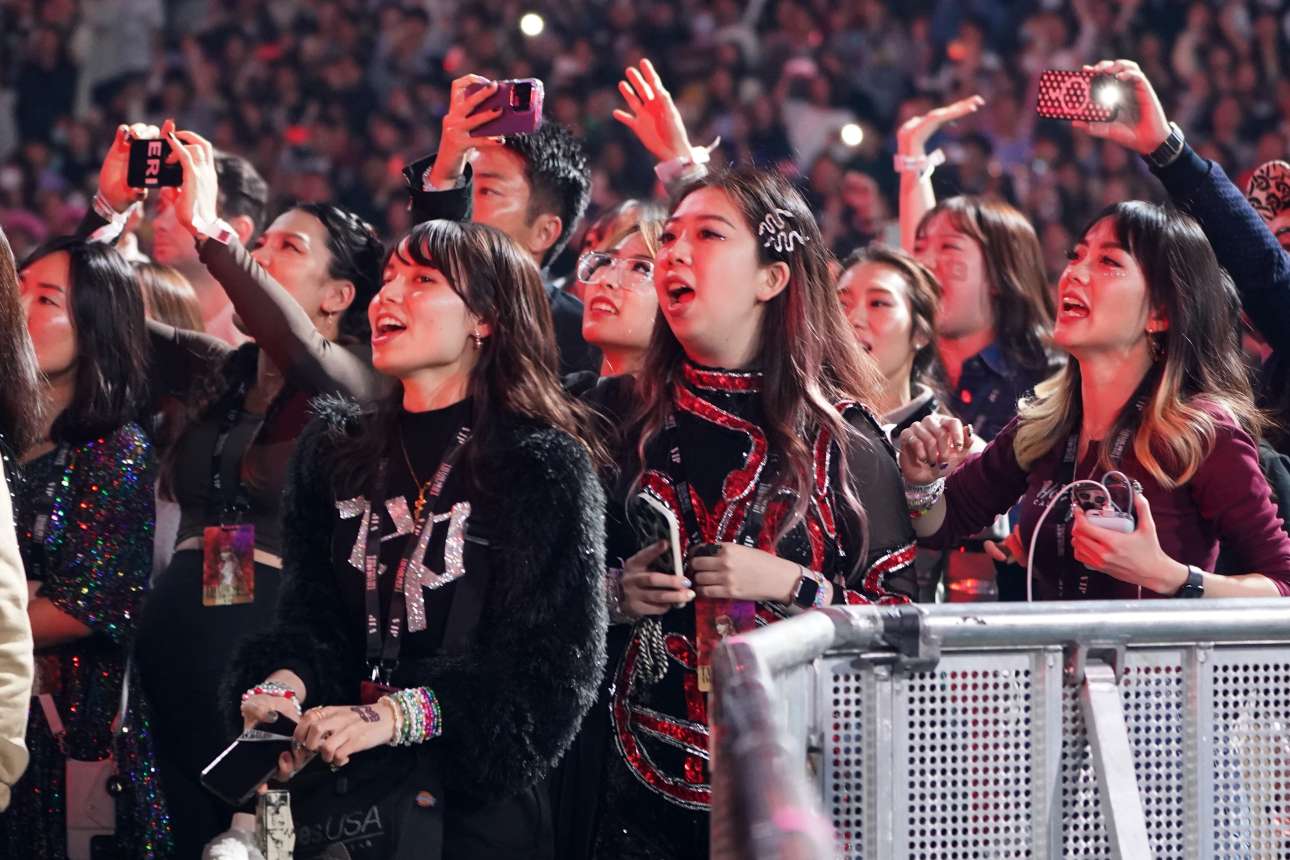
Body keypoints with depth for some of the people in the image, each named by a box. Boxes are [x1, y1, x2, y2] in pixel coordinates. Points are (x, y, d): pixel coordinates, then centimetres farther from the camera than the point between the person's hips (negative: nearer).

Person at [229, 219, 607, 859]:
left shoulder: (545, 465, -8)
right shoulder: (336, 452, 9)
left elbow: (553, 665, -14)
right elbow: (312, 617, 8)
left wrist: (395, 715, -26)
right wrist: (285, 681, -16)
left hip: (480, 801, -4)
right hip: (343, 788, 4)